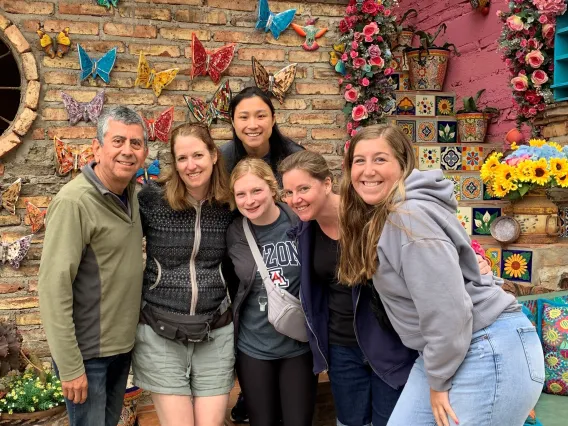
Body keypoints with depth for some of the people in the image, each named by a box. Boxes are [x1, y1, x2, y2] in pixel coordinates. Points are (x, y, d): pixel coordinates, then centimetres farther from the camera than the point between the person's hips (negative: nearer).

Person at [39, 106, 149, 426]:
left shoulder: (131, 194, 1)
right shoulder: (74, 202, -21)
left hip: (123, 343, 7)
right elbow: (54, 289, -22)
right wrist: (70, 366, -21)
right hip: (88, 351, -7)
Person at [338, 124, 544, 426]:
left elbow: (447, 309, -24)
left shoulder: (411, 216, -21)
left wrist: (438, 381, -14)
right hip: (446, 351, 9)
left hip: (491, 353, -9)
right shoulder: (376, 218, 7)